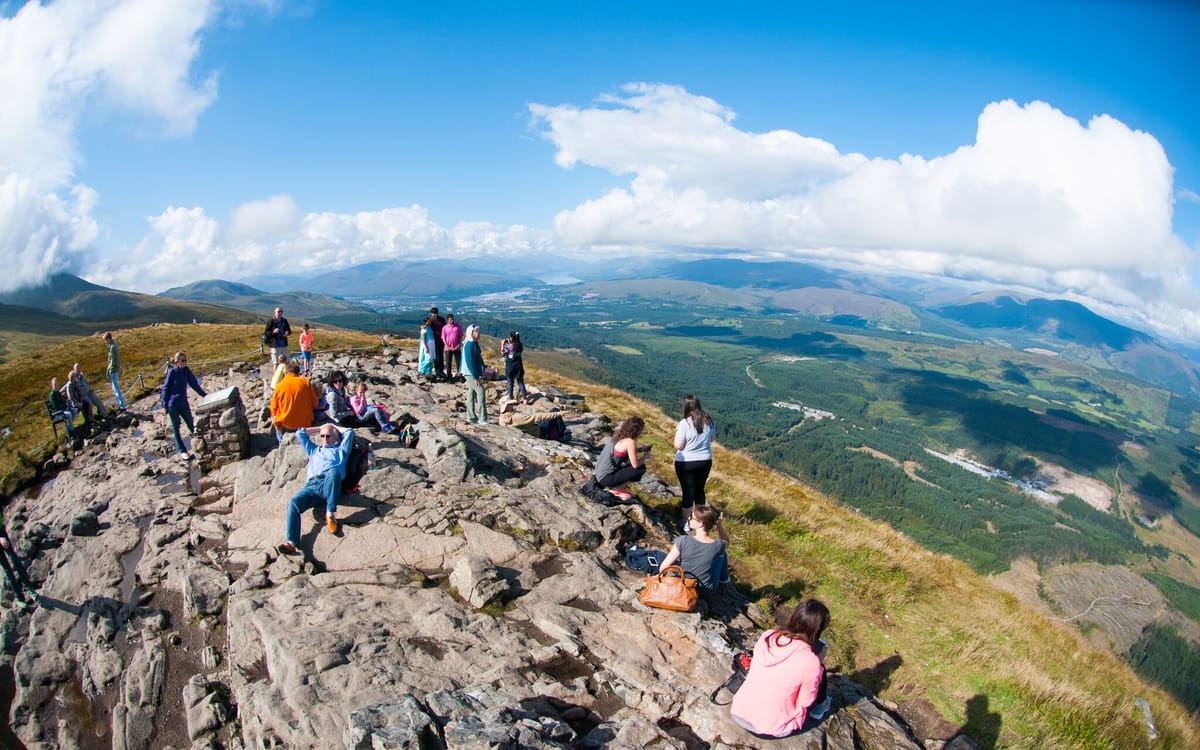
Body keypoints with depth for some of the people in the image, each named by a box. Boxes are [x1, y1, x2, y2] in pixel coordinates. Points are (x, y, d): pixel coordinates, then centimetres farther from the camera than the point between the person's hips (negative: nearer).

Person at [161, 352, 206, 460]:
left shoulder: (186, 371, -1)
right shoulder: (172, 372, -11)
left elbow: (194, 384, 6)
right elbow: (165, 388, -7)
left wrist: (204, 395, 2)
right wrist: (165, 406, -8)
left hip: (183, 403, 3)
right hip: (173, 404, -3)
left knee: (191, 425, 6)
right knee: (176, 428, 6)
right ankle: (182, 451, 12)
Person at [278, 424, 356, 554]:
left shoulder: (340, 449, 32)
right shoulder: (314, 450, 42)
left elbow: (349, 432, 28)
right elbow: (301, 433, 44)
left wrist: (335, 428, 41)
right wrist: (320, 428, 46)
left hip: (329, 485, -3)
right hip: (311, 485, 4)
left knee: (333, 472, -41)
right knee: (294, 502, -28)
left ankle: (330, 514, -39)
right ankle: (292, 543, -44)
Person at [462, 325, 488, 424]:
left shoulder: (474, 344, 11)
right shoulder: (469, 345, -19)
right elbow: (470, 362, -22)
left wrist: (480, 374, 18)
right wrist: (476, 377, -21)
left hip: (475, 373, 10)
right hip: (471, 374, -10)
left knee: (471, 394, 13)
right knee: (481, 393, -10)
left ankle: (471, 417, 19)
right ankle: (482, 418, -8)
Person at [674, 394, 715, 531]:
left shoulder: (684, 423, -20)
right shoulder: (708, 421, -3)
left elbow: (678, 445, -17)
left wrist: (677, 431, -3)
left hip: (686, 463, -5)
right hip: (705, 461, 5)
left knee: (688, 491, 6)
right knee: (700, 489, 19)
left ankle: (686, 522, 17)